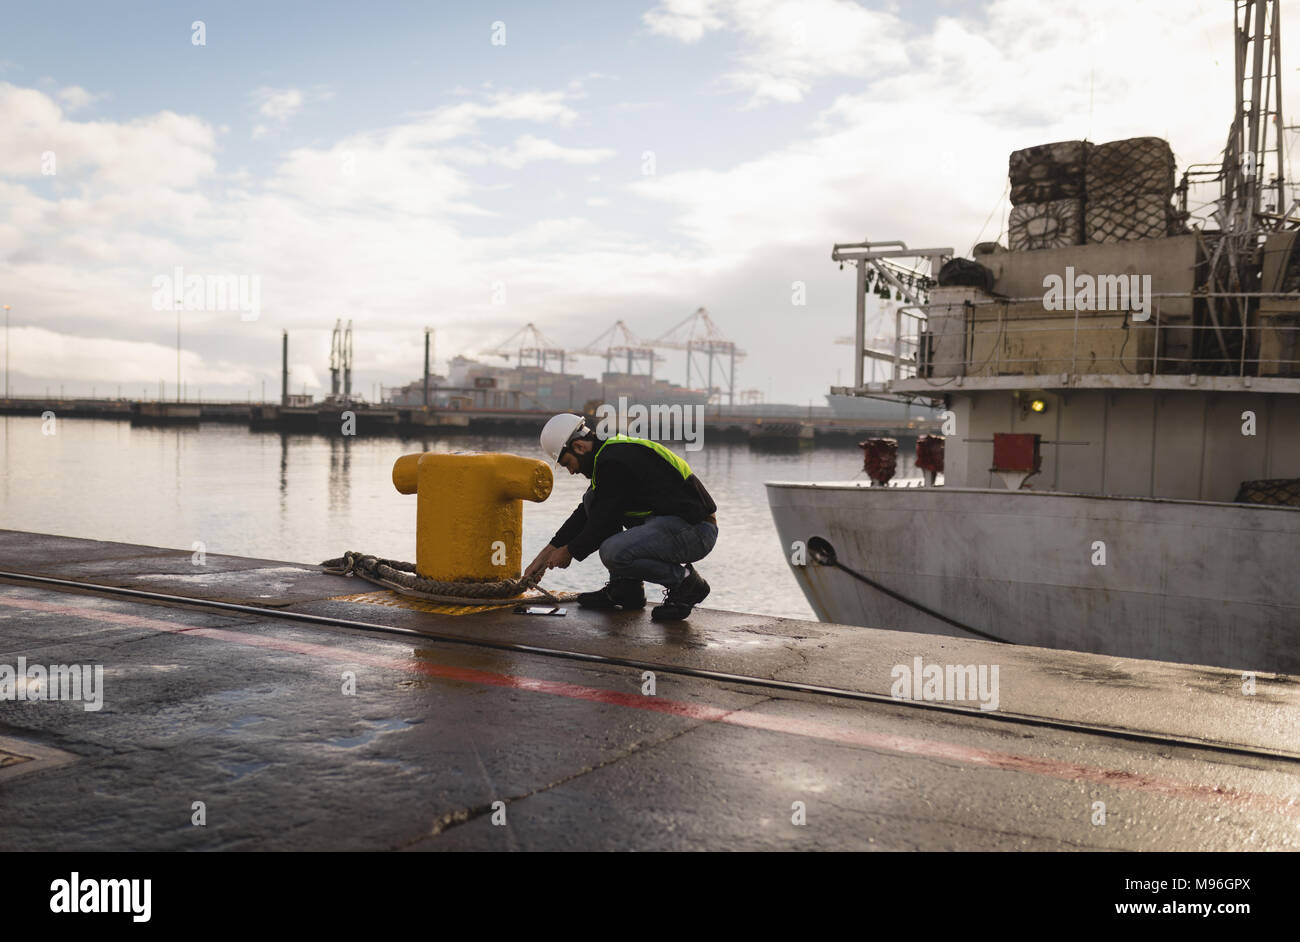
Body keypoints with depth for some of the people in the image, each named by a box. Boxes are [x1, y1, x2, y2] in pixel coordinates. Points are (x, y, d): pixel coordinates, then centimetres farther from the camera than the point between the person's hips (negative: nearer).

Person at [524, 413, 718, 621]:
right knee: (592, 500, 13)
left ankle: (686, 583, -5)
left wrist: (568, 552, 1)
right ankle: (625, 588, 12)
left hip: (696, 530, -11)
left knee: (612, 553, -29)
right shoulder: (610, 452, 14)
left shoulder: (614, 462, -18)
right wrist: (549, 551, 20)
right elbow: (587, 514, 20)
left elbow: (604, 521, -15)